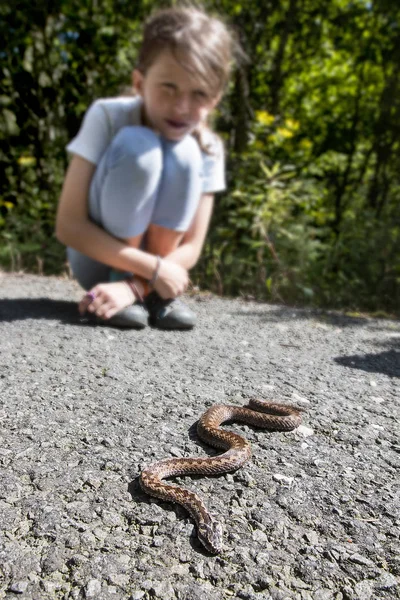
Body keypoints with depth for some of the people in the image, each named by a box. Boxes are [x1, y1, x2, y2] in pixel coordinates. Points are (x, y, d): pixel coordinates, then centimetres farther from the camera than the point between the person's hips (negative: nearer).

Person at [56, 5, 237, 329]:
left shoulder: (208, 148, -12)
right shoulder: (108, 116, -20)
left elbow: (191, 248, -14)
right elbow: (68, 225, -24)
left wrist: (134, 286, -30)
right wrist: (154, 268, -30)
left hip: (160, 262, 3)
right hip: (97, 259, -2)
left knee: (183, 157, -23)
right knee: (136, 147, -28)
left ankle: (156, 292, -16)